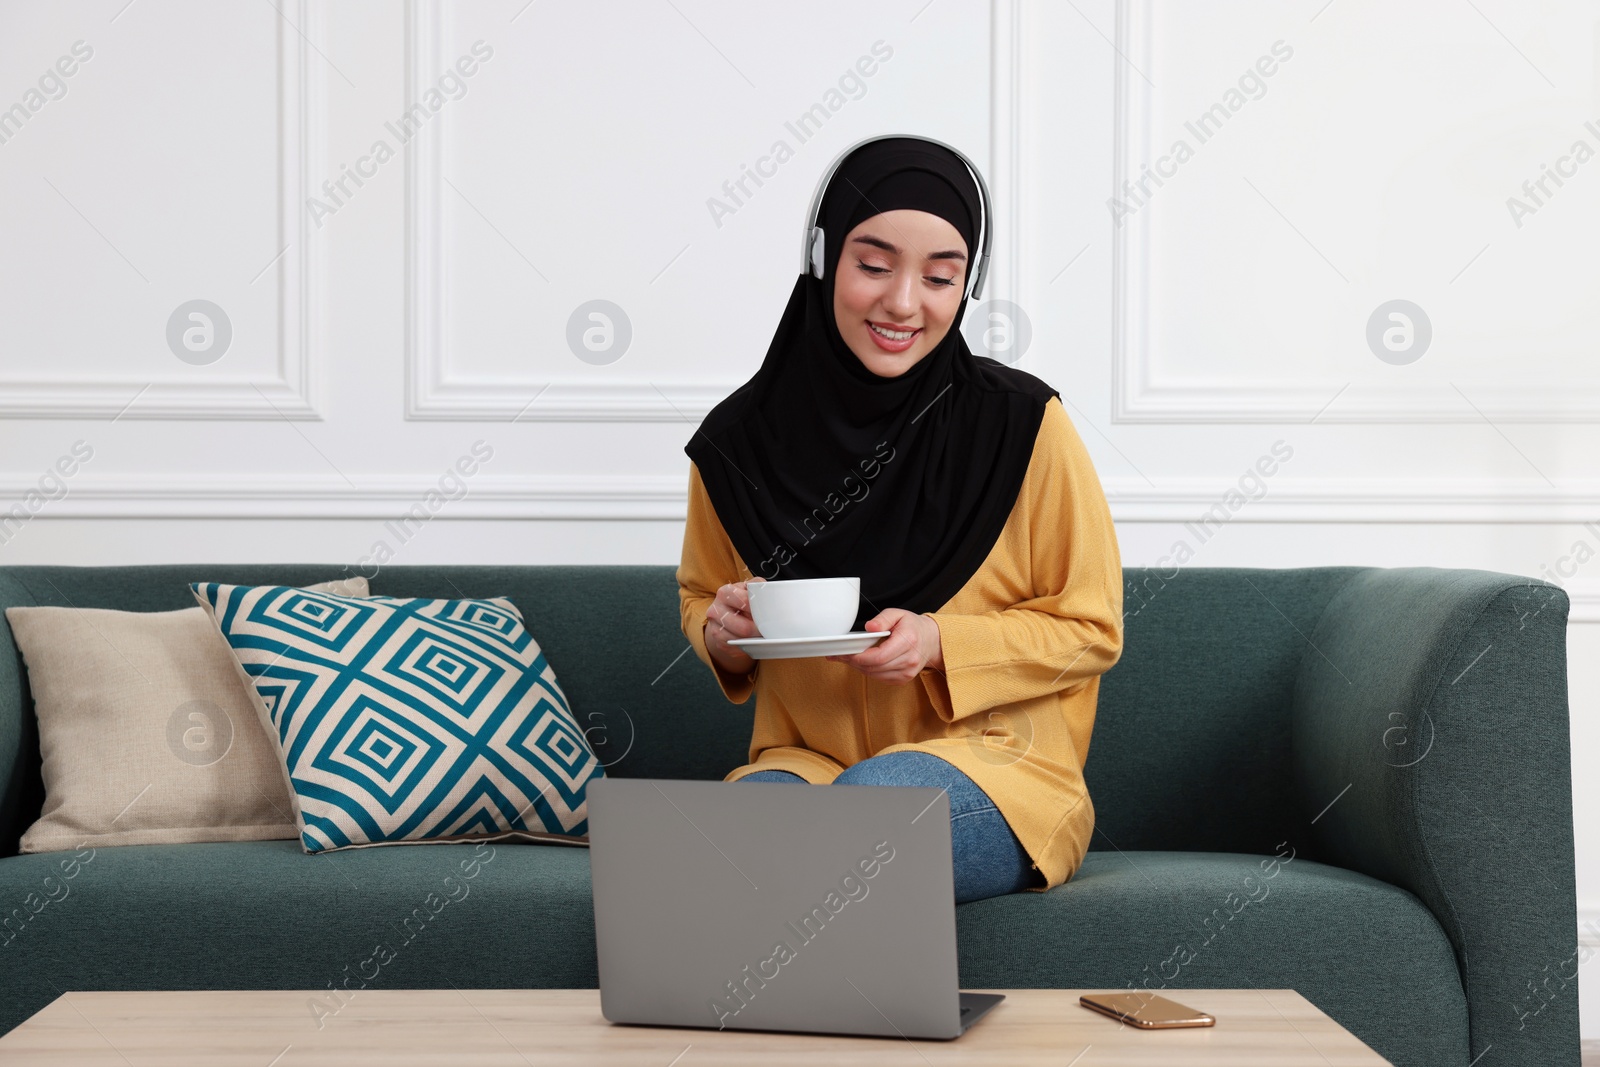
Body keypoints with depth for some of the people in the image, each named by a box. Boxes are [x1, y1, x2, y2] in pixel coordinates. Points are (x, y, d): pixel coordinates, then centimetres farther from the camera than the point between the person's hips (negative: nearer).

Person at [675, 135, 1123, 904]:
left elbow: (1092, 628, 1)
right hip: (802, 757, 2)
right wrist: (723, 631, -5)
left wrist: (940, 643, -15)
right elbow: (700, 598, 20)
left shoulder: (1021, 423, -7)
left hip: (993, 764, -2)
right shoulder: (739, 437, 2)